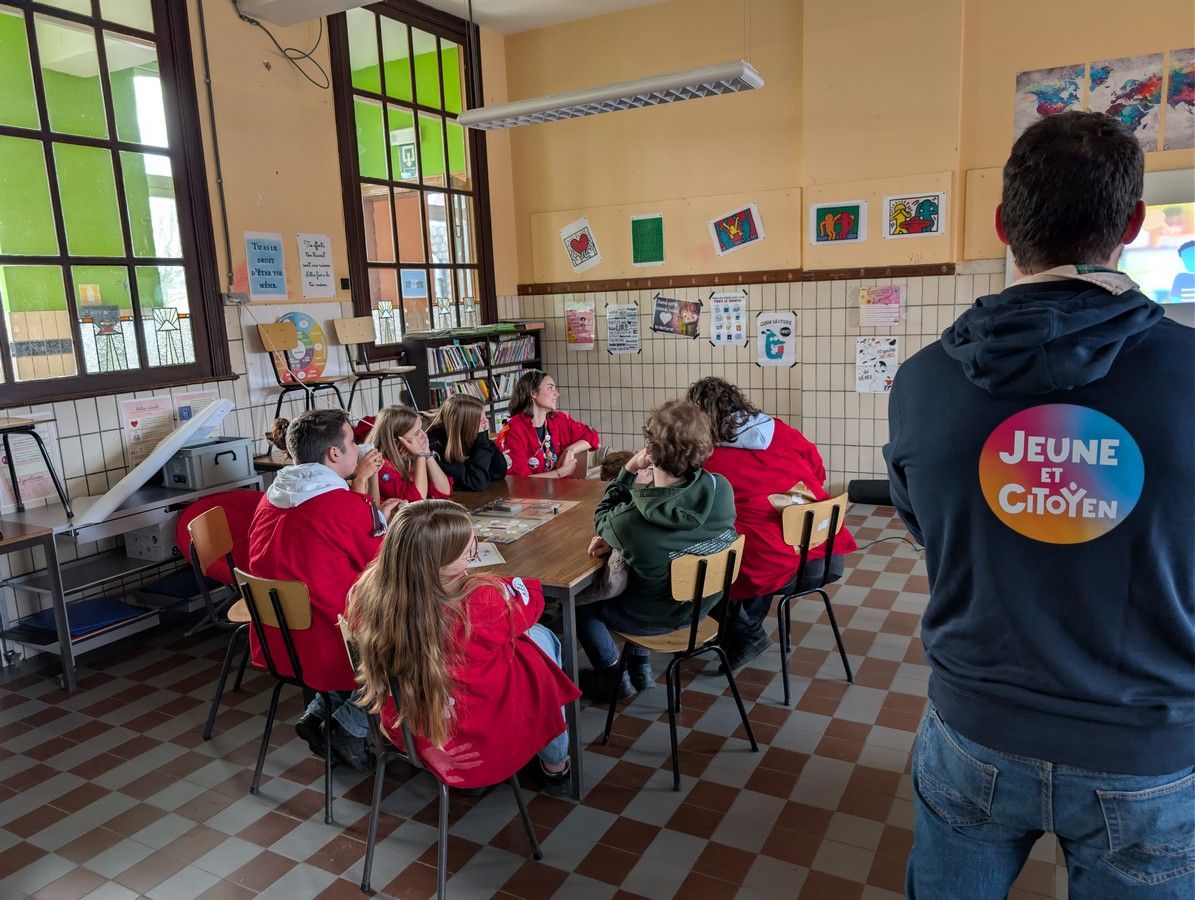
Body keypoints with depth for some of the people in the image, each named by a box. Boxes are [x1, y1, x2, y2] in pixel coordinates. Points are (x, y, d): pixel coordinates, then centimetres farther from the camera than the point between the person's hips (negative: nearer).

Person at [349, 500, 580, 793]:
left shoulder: (367, 593, -21)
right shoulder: (478, 605, -34)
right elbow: (529, 599, -9)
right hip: (484, 747, -5)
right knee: (541, 637, 19)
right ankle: (555, 763, 37)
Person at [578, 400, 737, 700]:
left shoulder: (629, 522, -37)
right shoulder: (721, 489, -23)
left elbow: (602, 519, -10)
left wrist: (628, 471, -17)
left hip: (654, 618, -5)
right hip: (702, 604, 5)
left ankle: (613, 676, 35)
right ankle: (640, 667, 40)